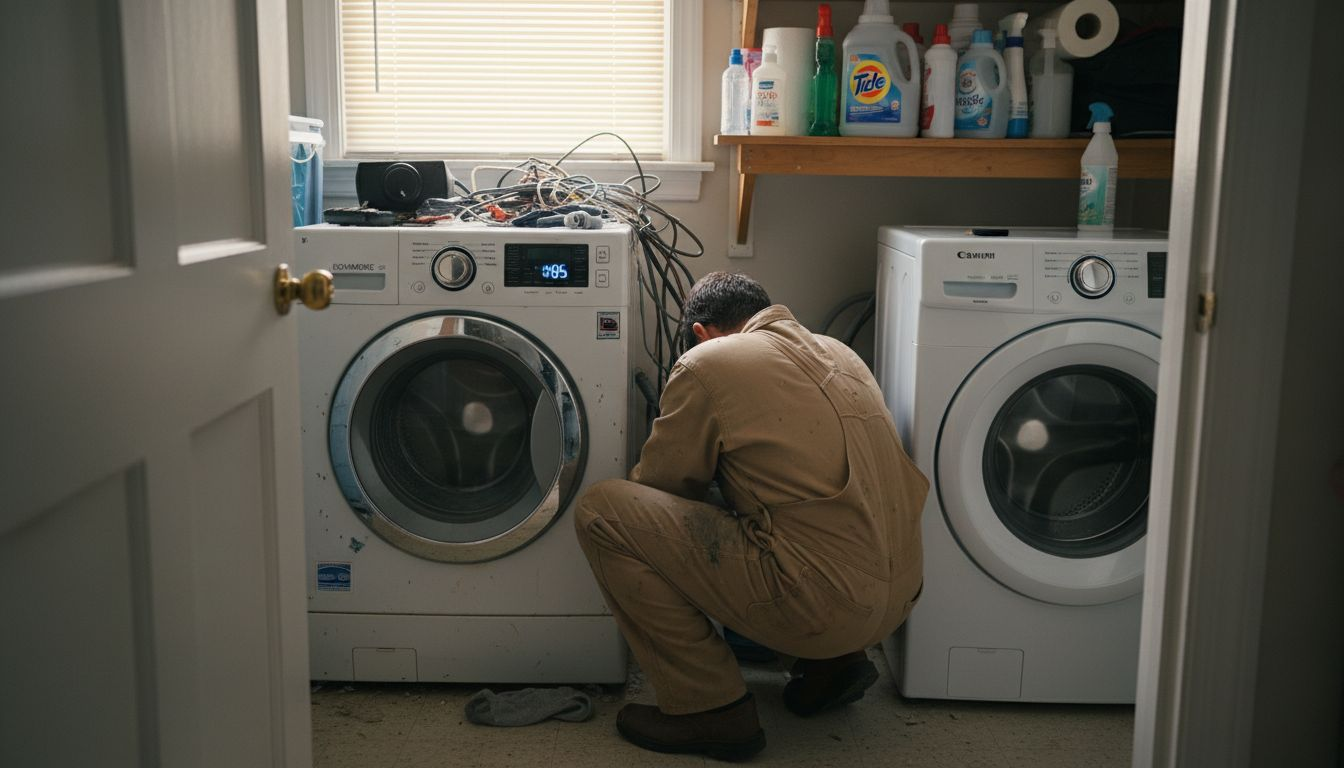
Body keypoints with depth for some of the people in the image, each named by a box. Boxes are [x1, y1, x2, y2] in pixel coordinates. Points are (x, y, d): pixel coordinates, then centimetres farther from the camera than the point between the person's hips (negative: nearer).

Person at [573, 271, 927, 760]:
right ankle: (833, 663, 20)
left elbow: (660, 486, 5)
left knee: (601, 511, -4)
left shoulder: (706, 364, -5)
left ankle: (711, 710, 2)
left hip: (823, 605, -8)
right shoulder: (838, 353, 16)